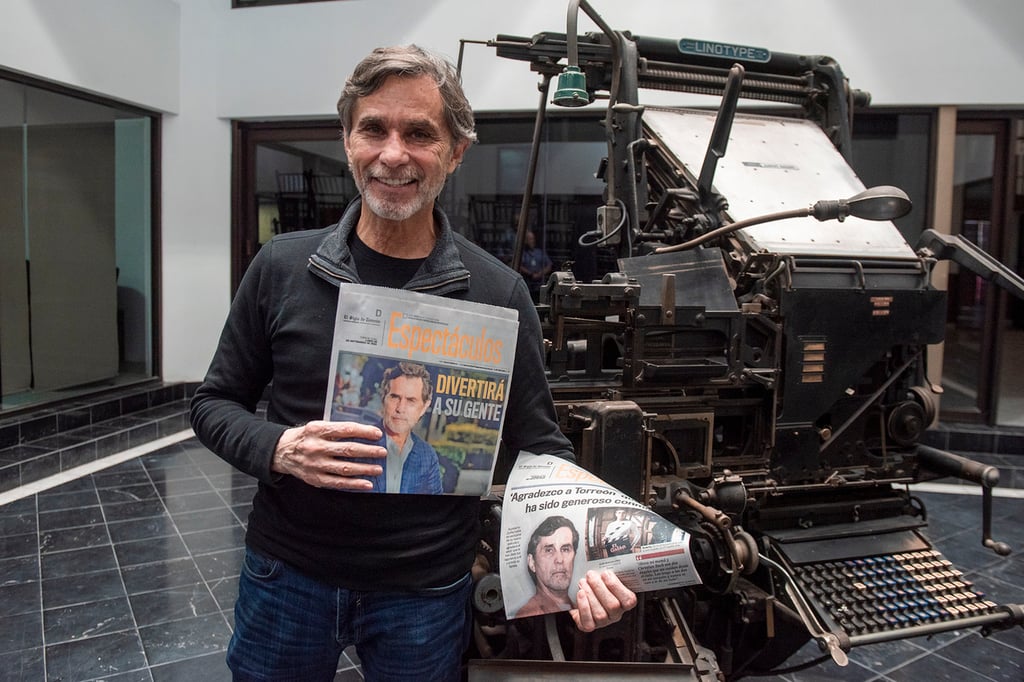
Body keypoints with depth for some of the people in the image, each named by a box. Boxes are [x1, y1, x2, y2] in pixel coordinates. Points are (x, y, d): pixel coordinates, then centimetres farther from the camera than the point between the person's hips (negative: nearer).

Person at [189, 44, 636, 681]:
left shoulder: (498, 293, -10)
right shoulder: (283, 267, -6)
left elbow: (541, 446, -4)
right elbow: (214, 402, 2)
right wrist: (279, 450, -19)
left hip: (427, 594, -1)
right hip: (286, 575, 2)